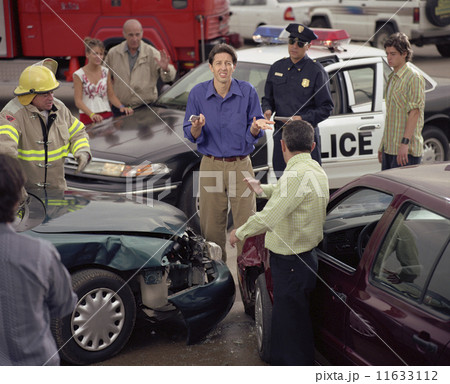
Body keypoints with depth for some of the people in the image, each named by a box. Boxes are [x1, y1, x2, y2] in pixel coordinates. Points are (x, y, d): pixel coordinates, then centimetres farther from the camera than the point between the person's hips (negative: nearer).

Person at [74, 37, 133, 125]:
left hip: (107, 116, 3)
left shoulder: (106, 72, 9)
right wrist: (91, 114, -25)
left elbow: (111, 95, 10)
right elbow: (78, 101, -10)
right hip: (88, 117, -3)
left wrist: (121, 107, -10)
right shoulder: (79, 75, -3)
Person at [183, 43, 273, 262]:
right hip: (210, 166, 0)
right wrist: (197, 127, -21)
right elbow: (190, 135, 1)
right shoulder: (198, 93, -1)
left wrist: (256, 127, -21)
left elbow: (255, 134, 2)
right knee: (211, 224, 5)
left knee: (246, 222, 2)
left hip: (241, 165, 0)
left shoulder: (247, 92, -2)